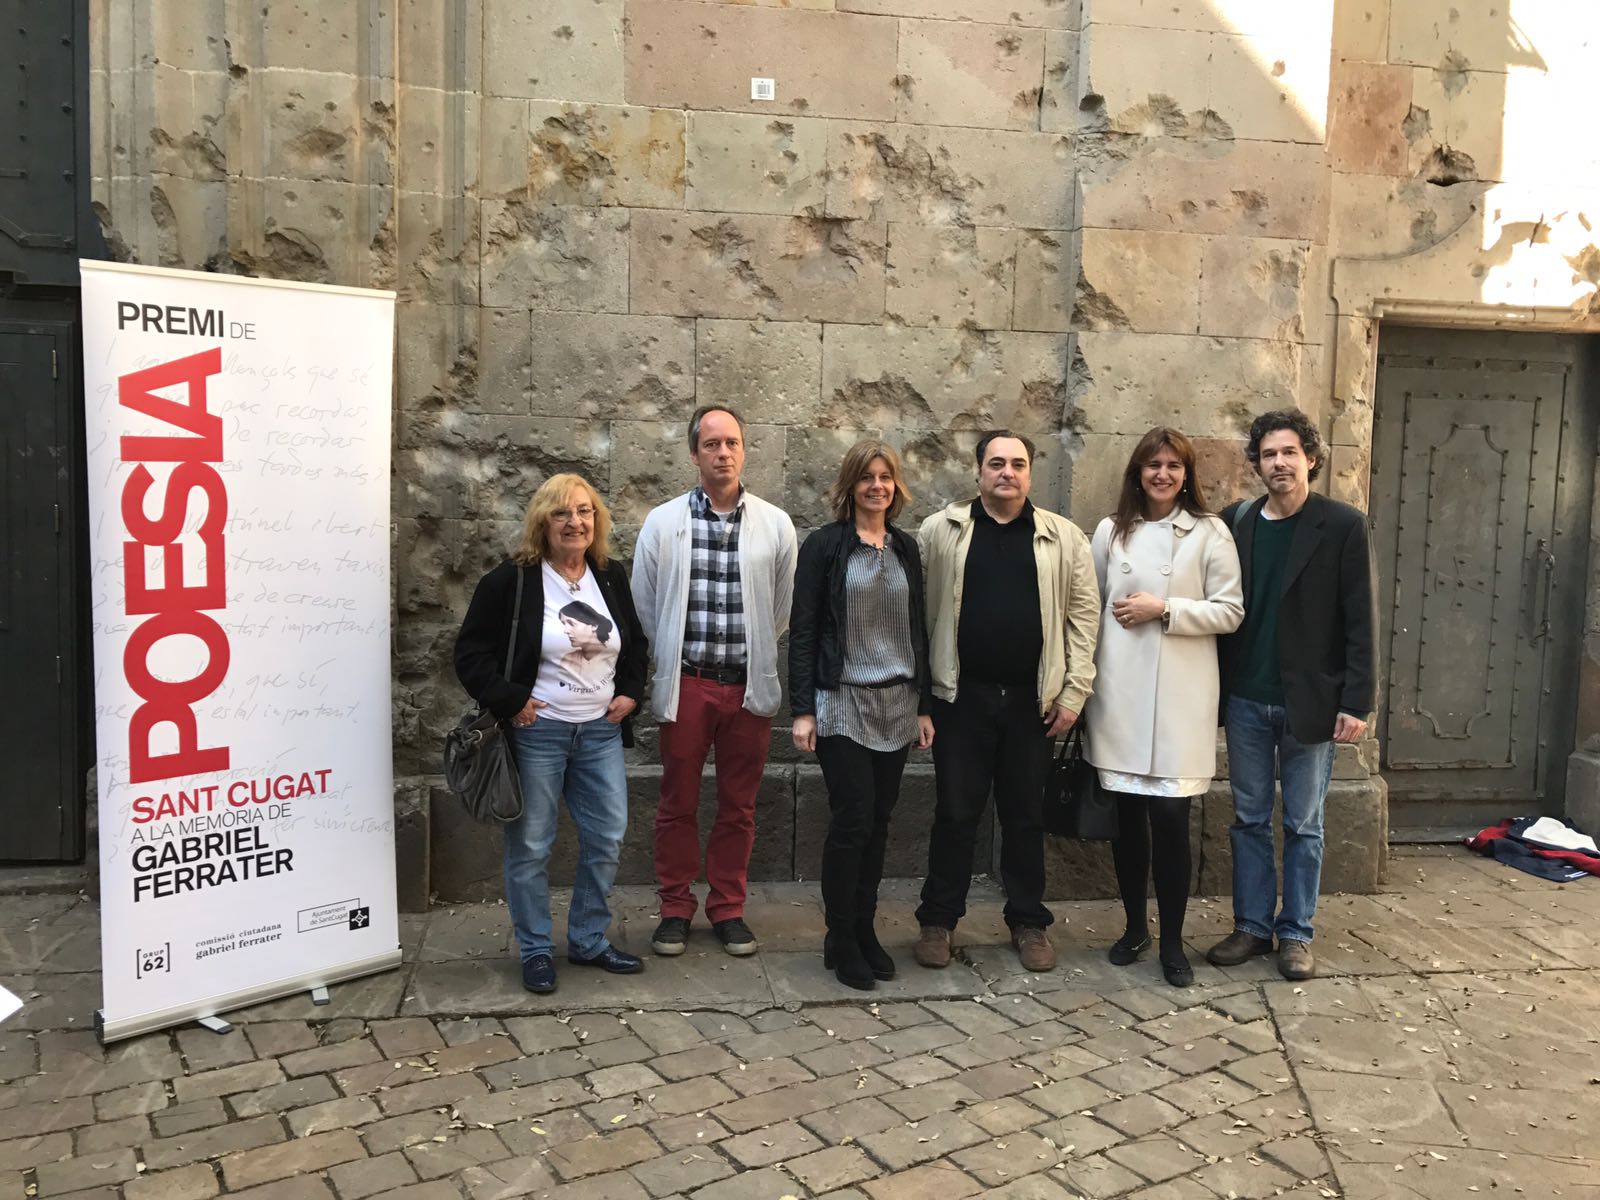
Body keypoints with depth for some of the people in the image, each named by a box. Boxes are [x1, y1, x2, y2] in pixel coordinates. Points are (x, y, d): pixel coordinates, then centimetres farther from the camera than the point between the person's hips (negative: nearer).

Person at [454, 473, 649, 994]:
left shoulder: (612, 577, 7)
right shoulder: (511, 580, -9)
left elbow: (636, 644, 20)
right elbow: (471, 652, -7)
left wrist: (630, 692, 6)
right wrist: (510, 701, -14)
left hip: (601, 731, 5)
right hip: (537, 732, -5)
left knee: (607, 839, 8)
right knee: (531, 845, 4)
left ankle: (589, 941, 26)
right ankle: (535, 950, 21)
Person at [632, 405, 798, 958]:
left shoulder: (776, 524, 1)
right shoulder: (663, 522, -1)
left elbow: (782, 609, 9)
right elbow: (644, 606, 6)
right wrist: (669, 667, 10)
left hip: (749, 684, 1)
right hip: (686, 683, -1)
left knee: (738, 807, 11)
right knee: (678, 804, 9)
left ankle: (728, 908, 26)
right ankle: (675, 909, 25)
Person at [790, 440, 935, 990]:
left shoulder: (906, 549, 11)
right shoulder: (824, 546, -3)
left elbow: (917, 630, 14)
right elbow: (802, 631, -5)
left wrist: (924, 705, 10)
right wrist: (803, 709, -10)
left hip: (897, 704, 5)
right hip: (843, 703, -4)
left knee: (878, 822, 8)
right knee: (852, 821, -7)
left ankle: (864, 930, 21)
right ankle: (841, 941, 8)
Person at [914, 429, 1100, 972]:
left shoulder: (1064, 538, 3)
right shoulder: (940, 531, 1)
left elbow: (1083, 615, 3)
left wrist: (1074, 691, -2)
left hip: (1031, 700, 1)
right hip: (962, 696, -1)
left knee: (1025, 814, 12)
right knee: (955, 811, 6)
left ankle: (1029, 922, 26)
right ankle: (938, 919, 20)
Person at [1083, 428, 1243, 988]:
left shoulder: (1210, 533, 1)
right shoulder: (1112, 530, 9)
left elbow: (1230, 611, -2)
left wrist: (1165, 610, -13)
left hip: (1180, 693, -2)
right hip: (1119, 689, 3)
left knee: (1170, 819, -5)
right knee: (1127, 816, 9)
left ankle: (1172, 941, 12)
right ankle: (1135, 926, 26)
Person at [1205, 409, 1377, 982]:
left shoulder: (1343, 525, -5)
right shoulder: (1234, 521, 4)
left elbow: (1360, 619, -7)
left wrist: (1357, 702, -11)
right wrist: (1216, 687, -1)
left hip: (1311, 701, -3)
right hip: (1246, 700, 3)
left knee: (1303, 825, 9)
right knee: (1249, 821, 11)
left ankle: (1295, 933, 22)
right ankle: (1252, 926, 23)